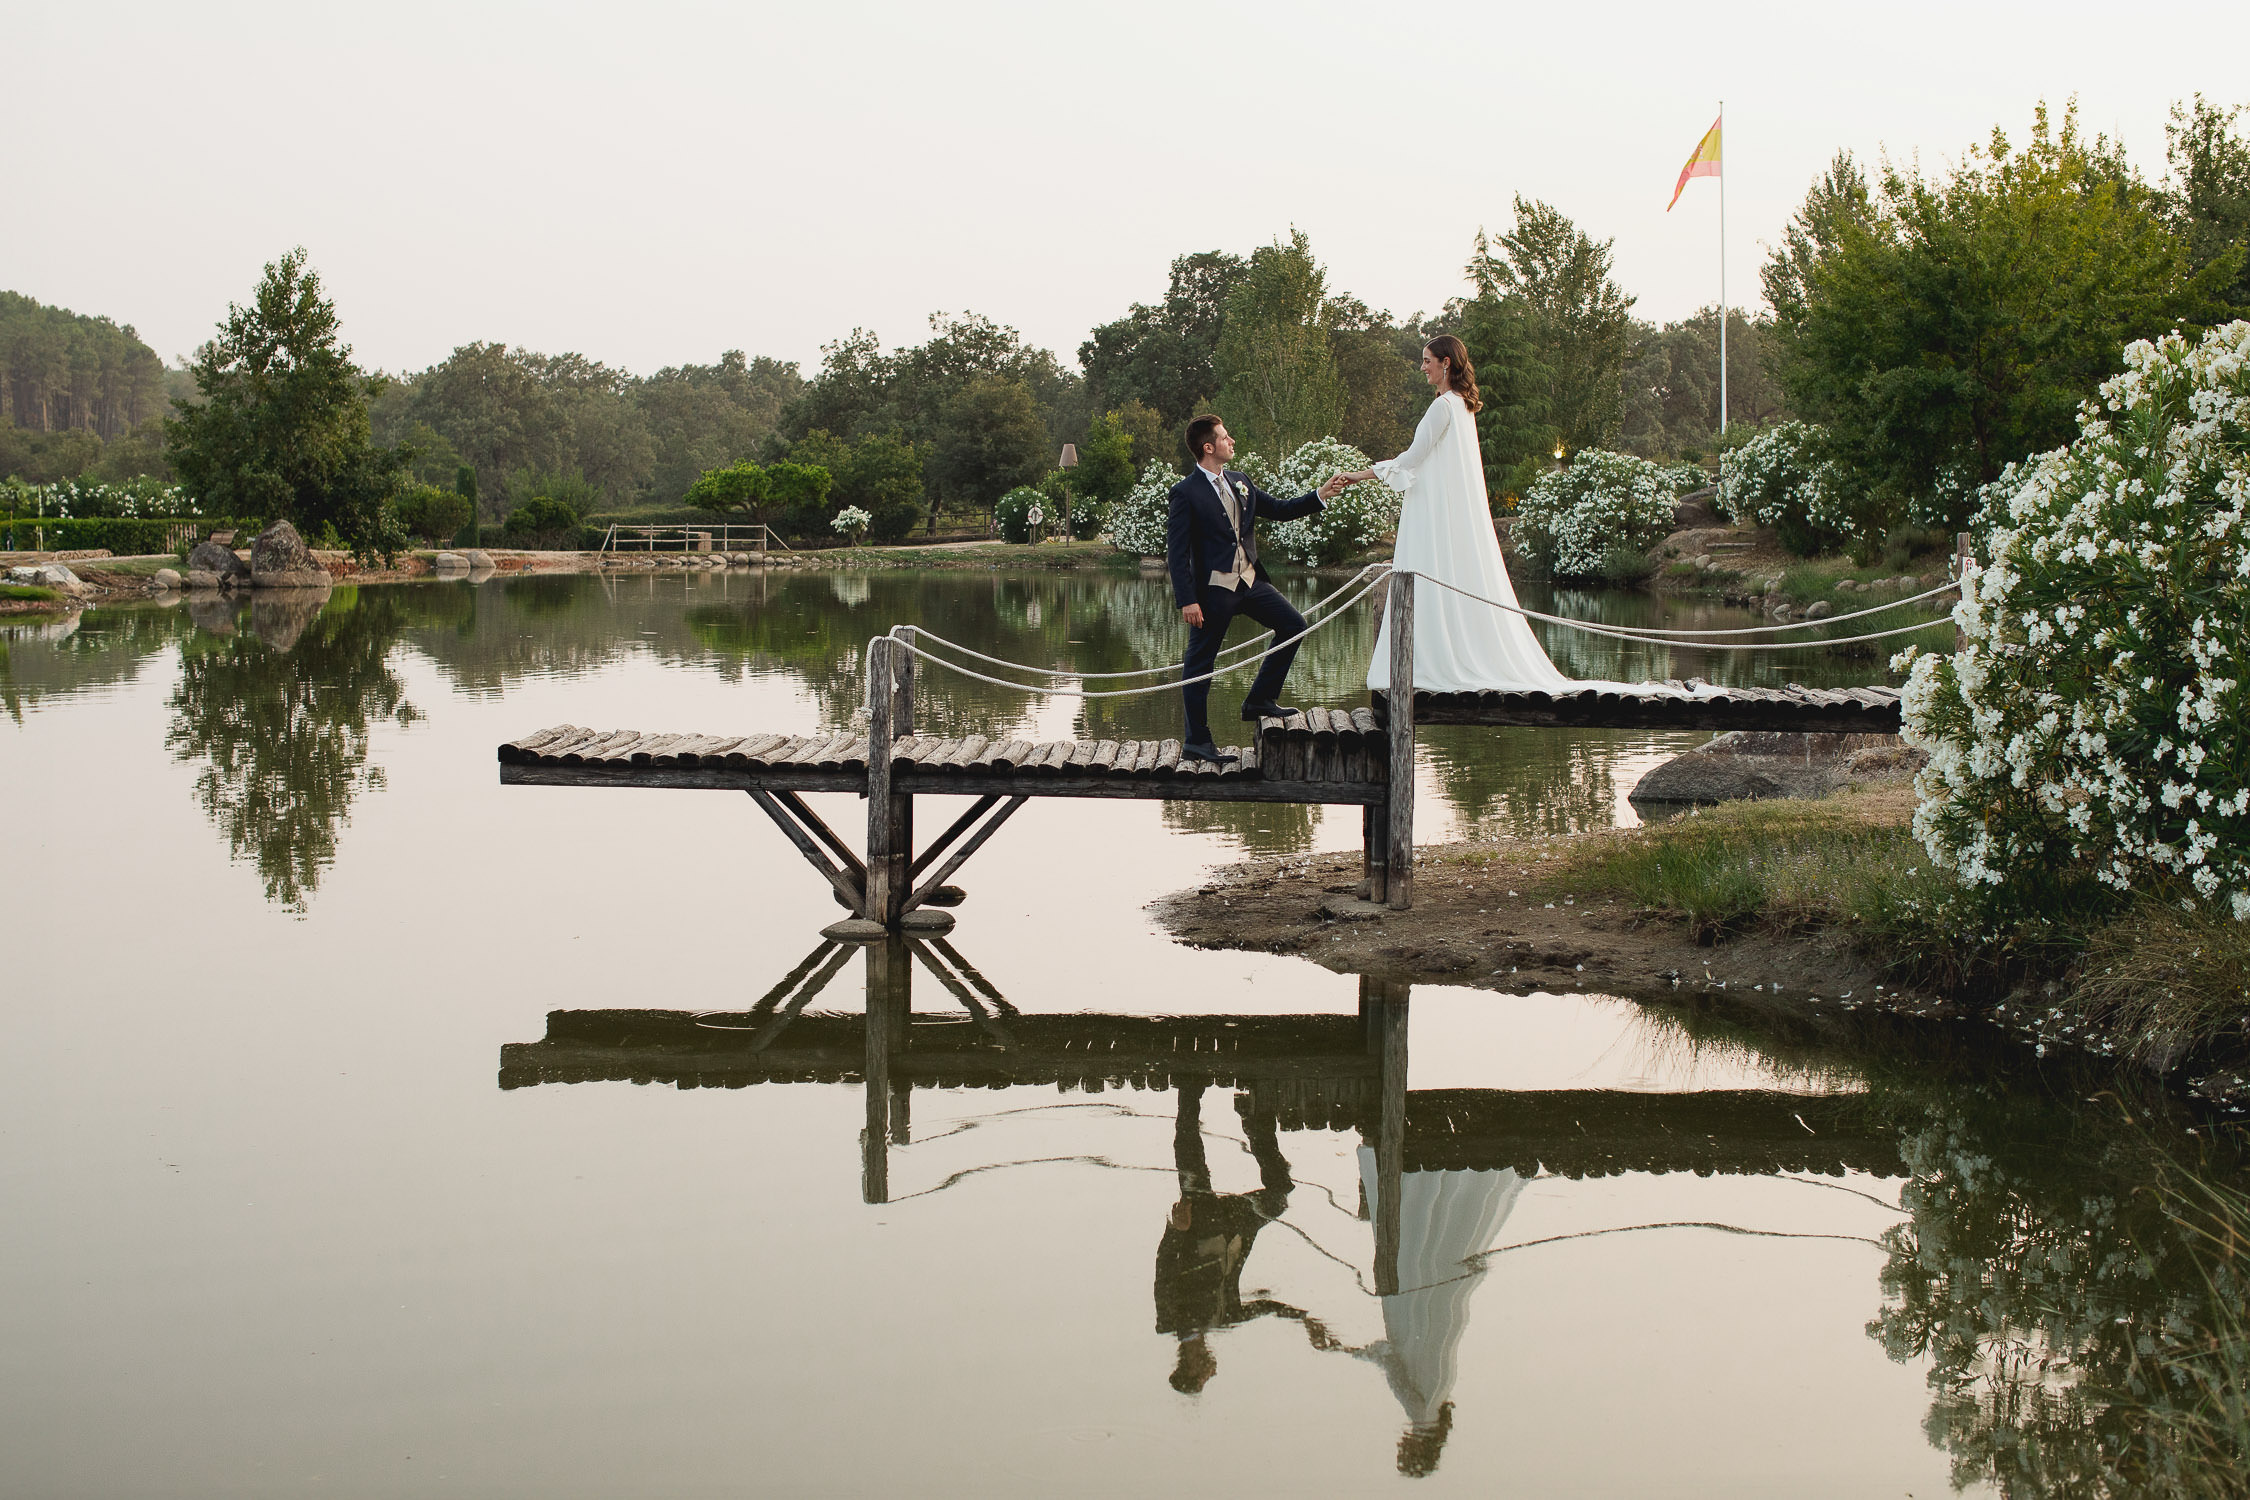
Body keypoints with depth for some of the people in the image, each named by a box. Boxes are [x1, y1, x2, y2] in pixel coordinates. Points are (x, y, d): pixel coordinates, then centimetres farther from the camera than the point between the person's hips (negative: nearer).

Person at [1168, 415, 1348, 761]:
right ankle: (1196, 742, 6)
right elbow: (1176, 551, -14)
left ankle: (1259, 701, 16)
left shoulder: (1239, 483, 11)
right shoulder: (1186, 492, -12)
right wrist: (1187, 600, -20)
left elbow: (1279, 510, 20)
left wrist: (1321, 495, 10)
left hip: (1249, 580, 8)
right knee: (1199, 663, -1)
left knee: (1293, 625, 8)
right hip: (1213, 588, -8)